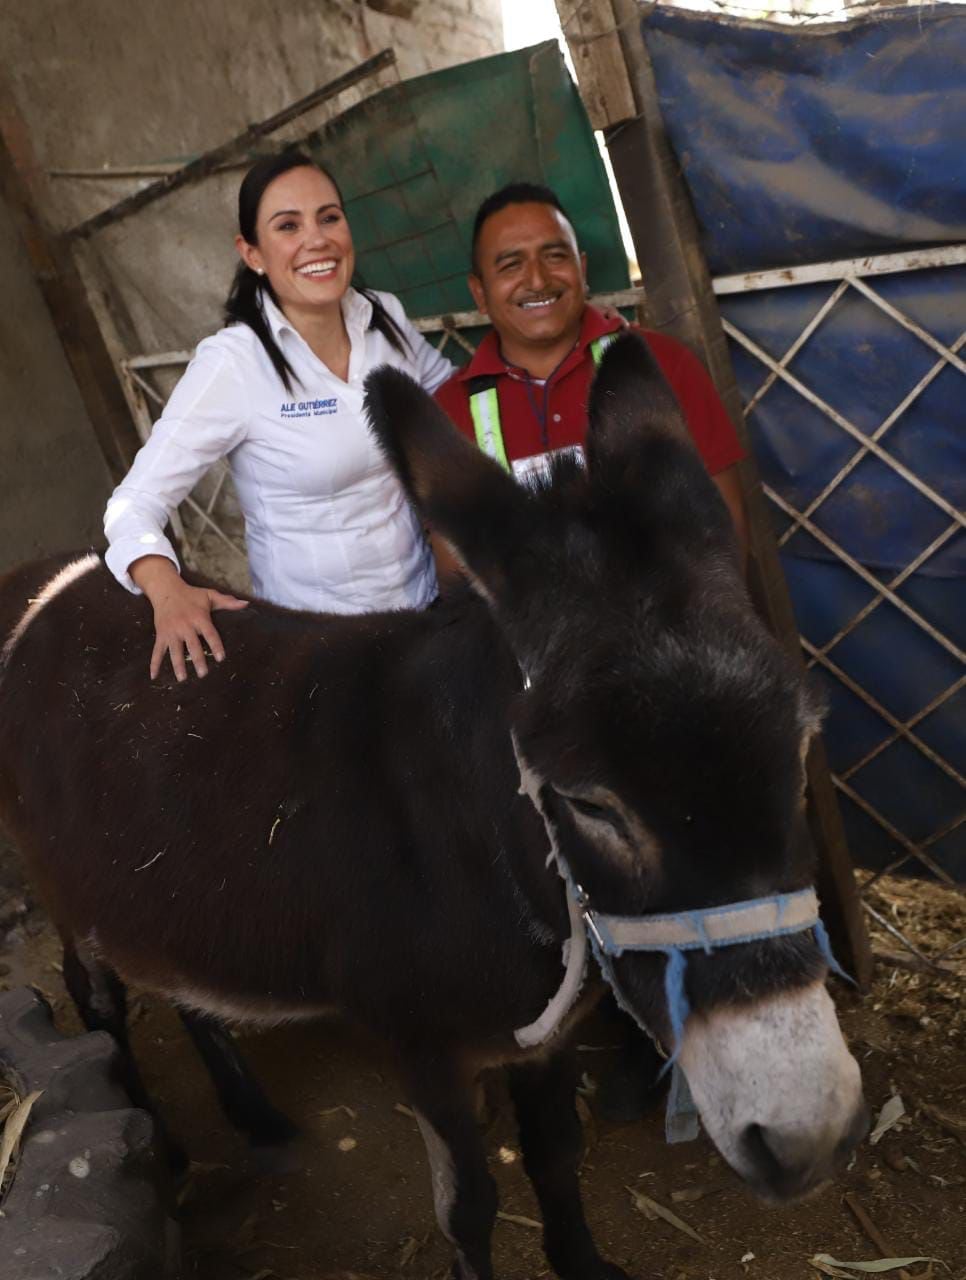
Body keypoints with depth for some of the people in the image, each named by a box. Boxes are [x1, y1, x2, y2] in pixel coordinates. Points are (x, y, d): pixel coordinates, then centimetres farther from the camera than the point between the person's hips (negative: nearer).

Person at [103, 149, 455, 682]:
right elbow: (136, 503, -17)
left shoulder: (386, 317, -4)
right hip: (318, 637, -5)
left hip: (426, 597, 5)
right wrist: (168, 591, -36)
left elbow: (447, 387, 17)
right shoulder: (233, 361, -19)